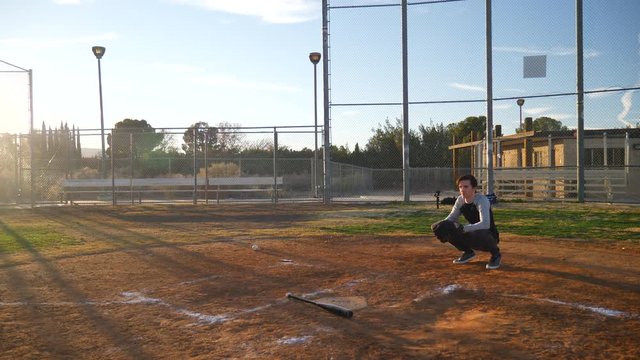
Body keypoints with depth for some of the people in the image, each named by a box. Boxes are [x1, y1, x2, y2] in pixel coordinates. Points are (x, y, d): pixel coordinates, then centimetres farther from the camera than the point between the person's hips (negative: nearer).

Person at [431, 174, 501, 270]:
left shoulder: (481, 200, -24)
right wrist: (440, 225, -19)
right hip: (472, 233, 6)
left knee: (478, 235, -42)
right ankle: (468, 252, 11)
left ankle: (495, 254, -6)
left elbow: (485, 224, -38)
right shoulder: (460, 200, -5)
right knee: (444, 228, -11)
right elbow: (451, 218, 3)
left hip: (489, 237, -6)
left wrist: (463, 228, -45)